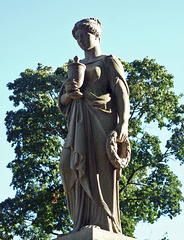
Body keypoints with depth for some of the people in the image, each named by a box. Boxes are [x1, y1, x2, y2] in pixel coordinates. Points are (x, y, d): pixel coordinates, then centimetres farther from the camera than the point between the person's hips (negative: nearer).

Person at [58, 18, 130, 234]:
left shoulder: (109, 62, 9)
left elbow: (122, 94, -3)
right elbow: (63, 102, 22)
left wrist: (123, 123, -18)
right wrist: (67, 92, -3)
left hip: (100, 119, -6)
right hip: (79, 123, 6)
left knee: (99, 169, -14)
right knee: (72, 166, -8)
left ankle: (103, 222, -15)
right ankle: (83, 221, -7)